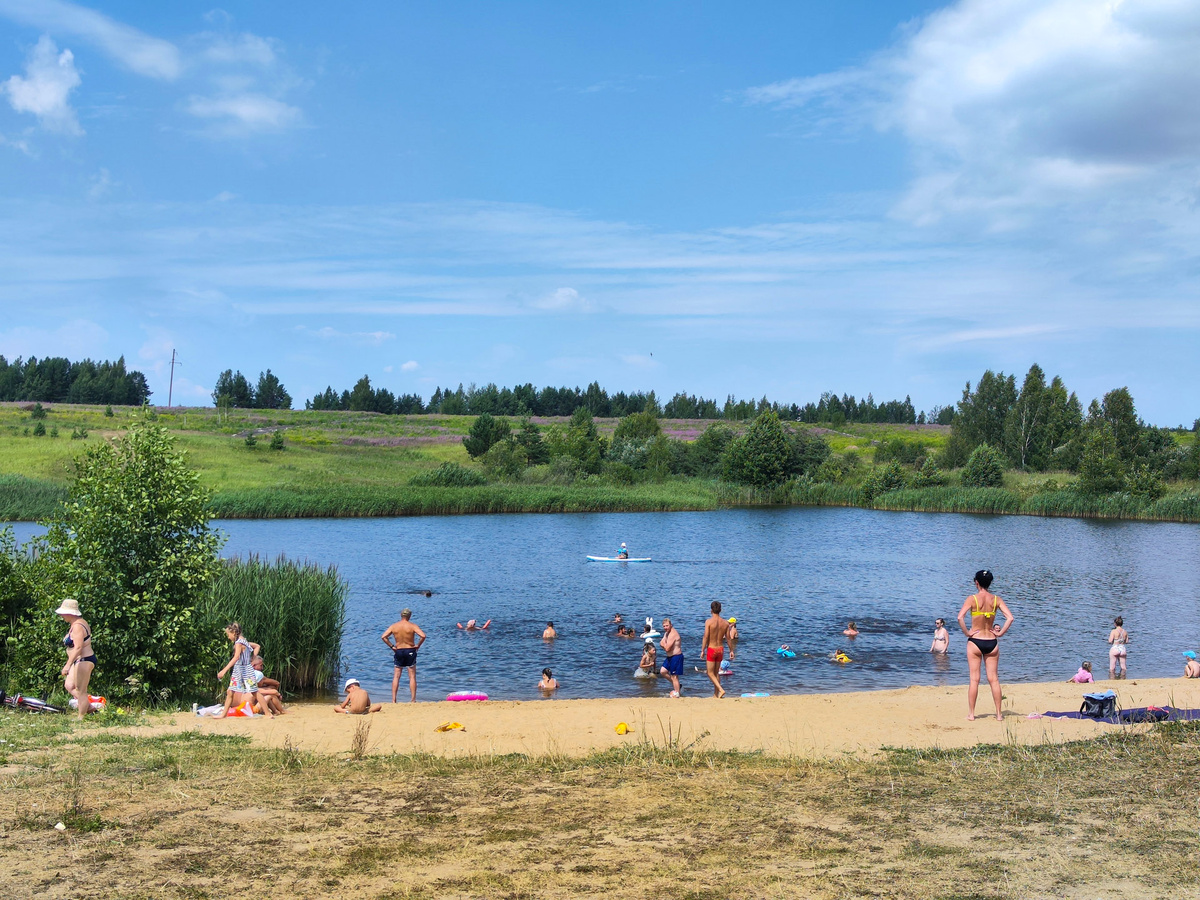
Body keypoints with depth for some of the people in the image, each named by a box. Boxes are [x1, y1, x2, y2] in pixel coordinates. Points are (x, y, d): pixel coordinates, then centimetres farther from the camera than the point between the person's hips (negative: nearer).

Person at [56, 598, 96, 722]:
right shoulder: (77, 623, 12)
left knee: (80, 691, -3)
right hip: (80, 661, 11)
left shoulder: (77, 626, -21)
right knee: (69, 685, 13)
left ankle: (81, 717, 4)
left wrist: (68, 665, -32)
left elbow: (78, 648, -29)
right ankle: (89, 706, 19)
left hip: (84, 661, -11)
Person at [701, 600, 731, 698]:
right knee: (716, 672, 16)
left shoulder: (709, 621, -13)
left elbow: (706, 637, -15)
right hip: (721, 649, 5)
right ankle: (716, 694, 18)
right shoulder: (725, 623, 0)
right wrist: (731, 651, 13)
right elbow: (728, 638, 4)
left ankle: (721, 690, -15)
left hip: (711, 649, -5)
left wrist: (702, 650, -9)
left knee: (710, 673, 3)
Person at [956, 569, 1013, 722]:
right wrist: (1000, 633, -1)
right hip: (991, 642, 2)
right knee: (994, 679, 8)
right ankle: (999, 714, 10)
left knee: (974, 679, 3)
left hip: (975, 641, -2)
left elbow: (960, 617, -22)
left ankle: (971, 714, 6)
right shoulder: (996, 599, -1)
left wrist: (966, 632, -10)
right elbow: (1010, 618, -9)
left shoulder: (972, 599, -9)